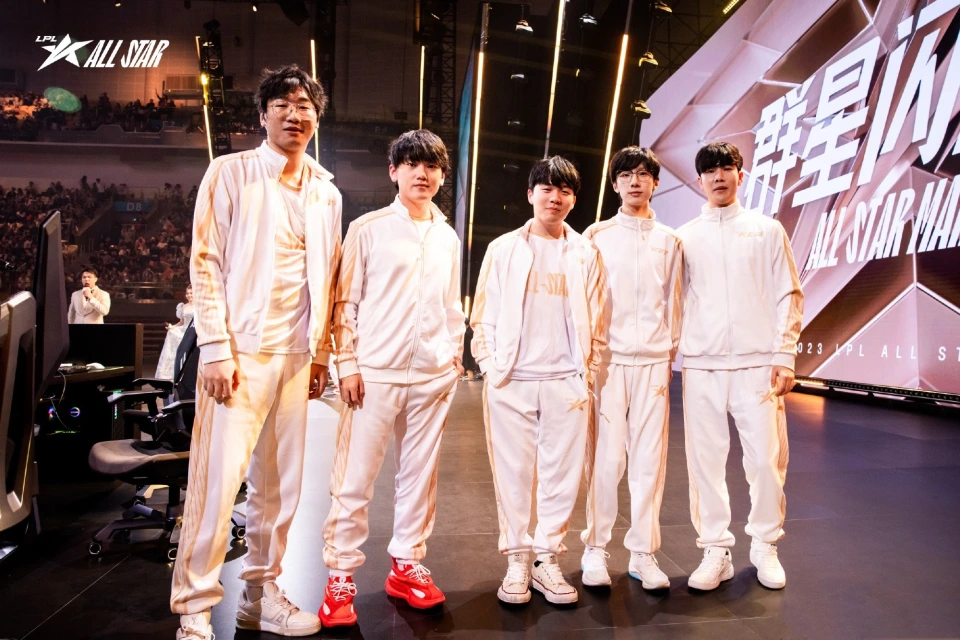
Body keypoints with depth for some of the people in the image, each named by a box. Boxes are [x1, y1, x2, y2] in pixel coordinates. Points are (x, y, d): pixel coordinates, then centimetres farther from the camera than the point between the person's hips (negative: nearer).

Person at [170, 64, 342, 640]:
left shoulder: (327, 193, 13)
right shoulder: (232, 173, 1)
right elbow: (206, 264, -4)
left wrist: (321, 353, 11)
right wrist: (216, 349, -11)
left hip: (295, 356, 5)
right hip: (240, 353, -4)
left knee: (281, 484, 9)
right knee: (219, 481, -4)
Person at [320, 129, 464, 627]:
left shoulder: (448, 238, 14)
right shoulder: (368, 229, 2)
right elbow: (346, 302, 0)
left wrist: (454, 359, 12)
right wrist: (347, 363, -6)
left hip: (434, 375, 4)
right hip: (376, 371, -4)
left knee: (420, 474, 10)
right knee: (354, 479, -2)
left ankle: (407, 565, 24)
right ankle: (340, 576, 11)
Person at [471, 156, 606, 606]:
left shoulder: (586, 254, 10)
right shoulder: (503, 249, 7)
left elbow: (596, 323, 9)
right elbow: (483, 316, 5)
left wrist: (588, 374, 2)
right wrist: (490, 367, -3)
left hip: (567, 382, 1)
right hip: (511, 381, -1)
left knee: (562, 473, 4)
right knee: (513, 473, 4)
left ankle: (547, 558, 18)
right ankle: (516, 560, 17)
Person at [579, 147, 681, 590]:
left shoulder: (669, 240, 12)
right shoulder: (596, 235, 6)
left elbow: (673, 302, 13)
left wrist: (670, 352, 9)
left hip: (654, 359, 2)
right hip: (607, 357, -2)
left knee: (649, 458, 2)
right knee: (606, 457, -3)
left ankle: (642, 553, 13)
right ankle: (595, 548, 11)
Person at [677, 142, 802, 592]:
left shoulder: (767, 230, 10)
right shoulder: (684, 237, 11)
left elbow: (788, 296, 6)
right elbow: (676, 301, 10)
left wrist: (784, 356, -3)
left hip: (758, 363, 0)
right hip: (701, 365, 1)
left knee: (767, 458, 1)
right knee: (705, 459, 2)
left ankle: (764, 545, 21)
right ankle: (716, 550, 15)